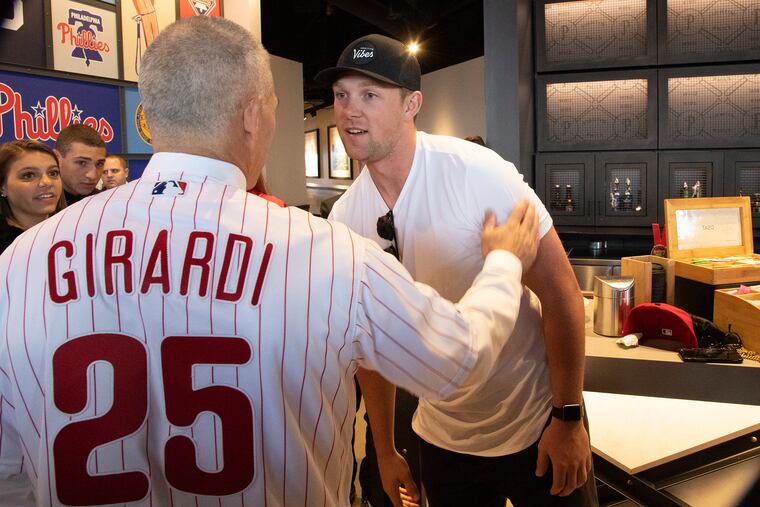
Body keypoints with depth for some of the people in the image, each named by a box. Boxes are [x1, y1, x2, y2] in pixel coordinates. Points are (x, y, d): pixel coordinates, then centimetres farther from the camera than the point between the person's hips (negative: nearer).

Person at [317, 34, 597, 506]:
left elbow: (561, 294, -16)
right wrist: (385, 451, 9)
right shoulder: (345, 217, -7)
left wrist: (568, 419, -13)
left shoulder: (477, 172, -20)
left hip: (537, 425, -3)